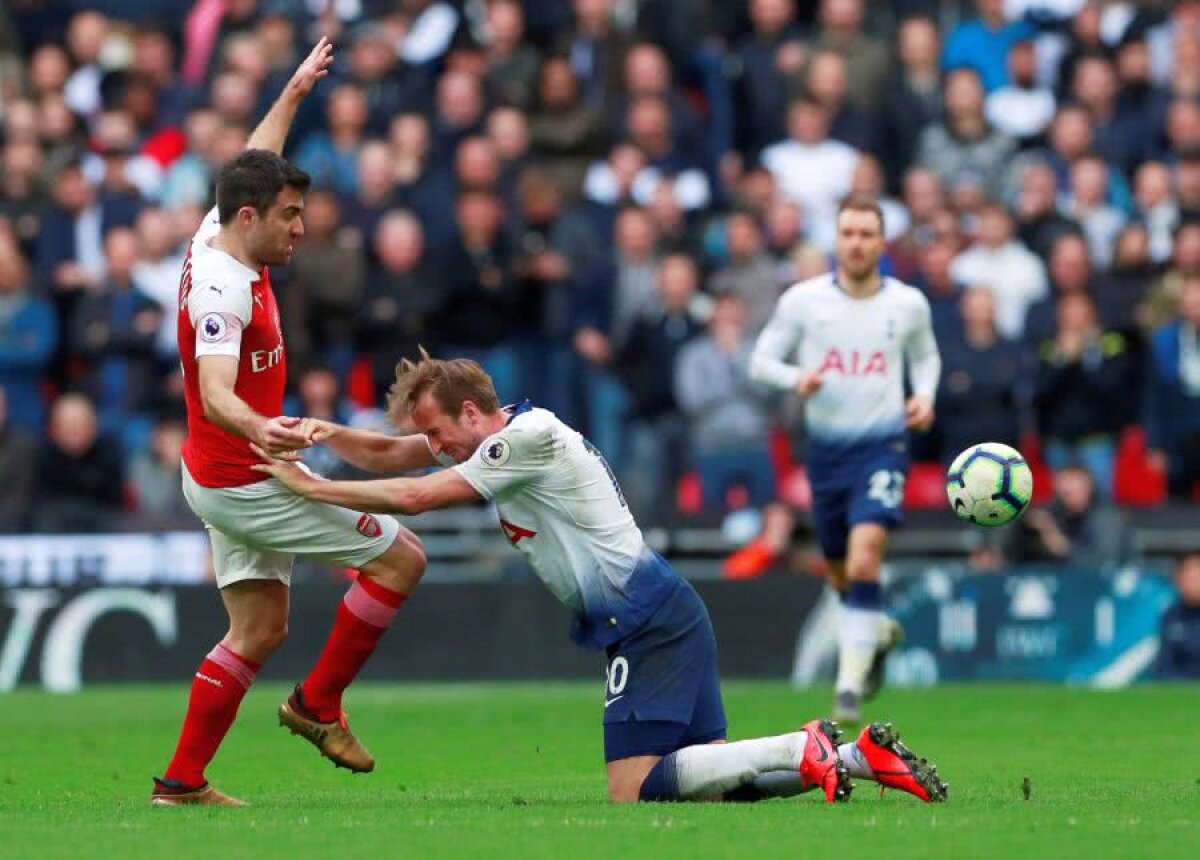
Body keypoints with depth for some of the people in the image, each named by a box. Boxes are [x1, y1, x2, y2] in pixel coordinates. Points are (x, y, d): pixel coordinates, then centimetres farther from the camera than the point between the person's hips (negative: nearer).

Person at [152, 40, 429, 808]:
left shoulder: (215, 239, 2)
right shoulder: (223, 291, -25)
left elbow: (256, 165, 23)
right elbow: (216, 394, -39)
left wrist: (295, 90, 33)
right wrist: (259, 429, -59)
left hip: (228, 476, 10)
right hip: (244, 480, -10)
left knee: (259, 631, 10)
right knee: (401, 557, -5)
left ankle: (183, 780, 9)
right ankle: (319, 703, 4)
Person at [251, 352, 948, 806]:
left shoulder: (527, 439, -11)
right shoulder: (510, 438, 17)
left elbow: (413, 497, -13)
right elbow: (393, 457, 20)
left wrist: (311, 486, -7)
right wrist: (327, 434, 2)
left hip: (648, 621, -10)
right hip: (665, 616, 10)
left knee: (632, 790, -17)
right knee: (708, 785, 5)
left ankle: (804, 752, -19)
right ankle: (858, 756, -1)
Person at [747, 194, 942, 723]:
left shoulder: (908, 304, 0)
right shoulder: (803, 300, -3)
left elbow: (925, 356, 19)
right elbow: (761, 360, 2)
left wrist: (924, 396, 0)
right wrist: (796, 378, -18)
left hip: (883, 445, -2)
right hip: (826, 447, 2)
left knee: (864, 560, -22)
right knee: (841, 574, 13)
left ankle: (851, 683, -20)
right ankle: (878, 632, 47)